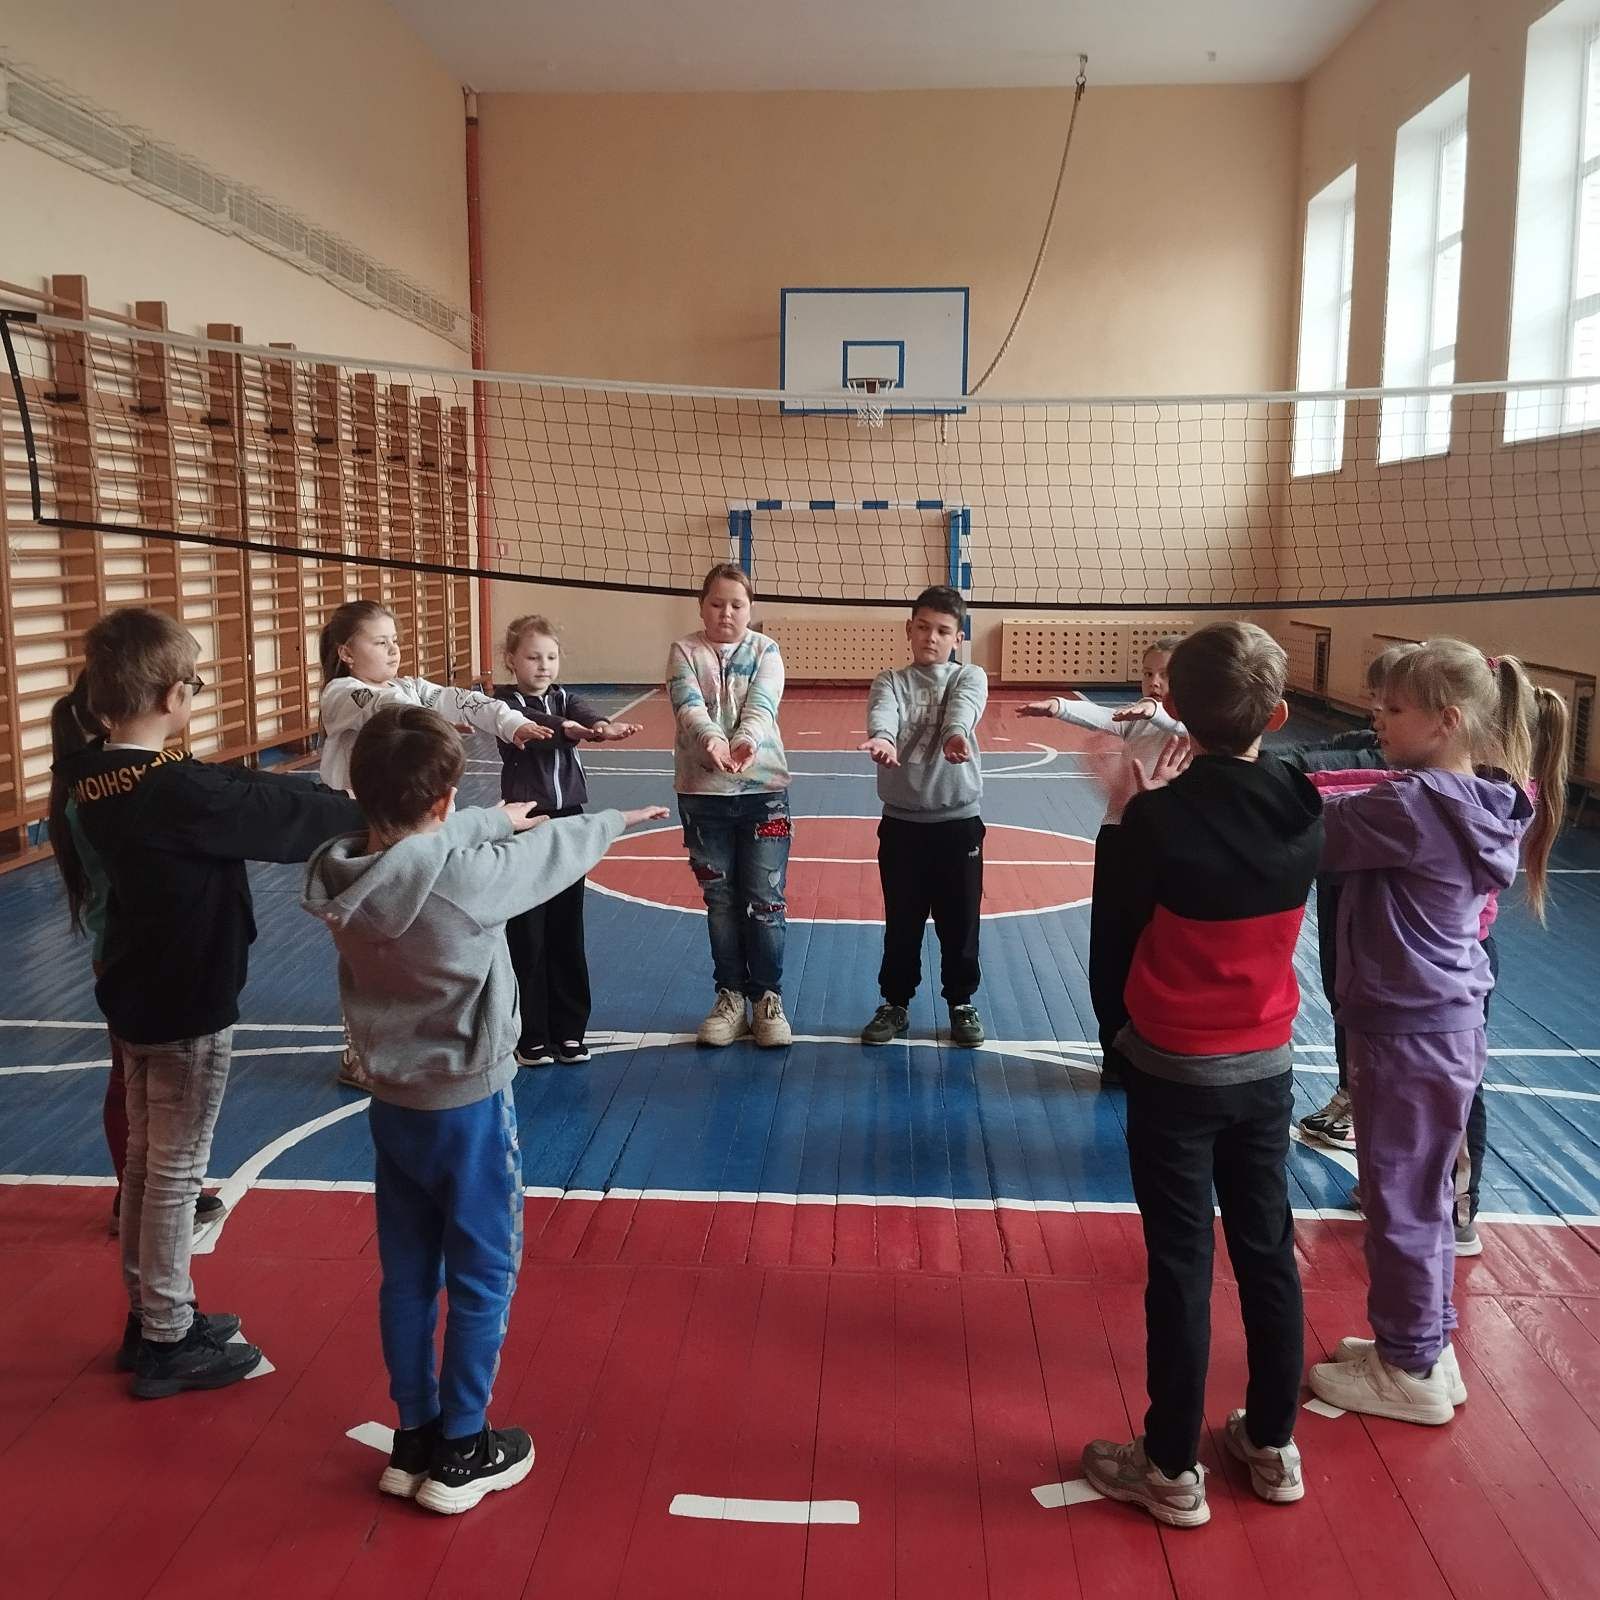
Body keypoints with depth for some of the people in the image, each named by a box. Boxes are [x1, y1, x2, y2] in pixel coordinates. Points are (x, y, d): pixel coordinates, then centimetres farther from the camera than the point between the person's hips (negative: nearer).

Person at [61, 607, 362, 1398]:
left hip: (138, 997, 8)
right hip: (188, 1007, -8)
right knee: (176, 1173, 5)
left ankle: (150, 1318, 34)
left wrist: (314, 789, 1)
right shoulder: (179, 793, -27)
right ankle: (168, 1344, 19)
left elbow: (240, 793, 3)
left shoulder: (98, 778, -1)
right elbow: (284, 819, -19)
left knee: (146, 1163, 19)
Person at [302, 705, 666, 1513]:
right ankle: (460, 1452, 22)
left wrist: (494, 820, 26)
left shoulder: (342, 874, -10)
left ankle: (415, 1438, 31)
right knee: (482, 1279, 11)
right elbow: (550, 852, -8)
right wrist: (613, 820, 12)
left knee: (407, 1276, 18)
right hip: (469, 1107, -6)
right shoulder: (462, 878, -26)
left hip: (392, 1104, 6)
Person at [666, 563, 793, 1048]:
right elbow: (689, 707, -17)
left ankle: (767, 998, 16)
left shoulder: (765, 651, 0)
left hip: (763, 789, 0)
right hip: (703, 792, 1)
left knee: (765, 900, 2)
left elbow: (761, 708, -16)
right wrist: (712, 739, -39)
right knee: (719, 900, 10)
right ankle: (730, 995, 23)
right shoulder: (684, 652, -1)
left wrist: (747, 741, -38)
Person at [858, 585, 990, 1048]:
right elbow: (883, 714, -21)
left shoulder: (970, 677, 2)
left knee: (960, 921, 9)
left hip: (958, 820, 0)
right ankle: (895, 1004, 25)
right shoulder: (890, 681, 3)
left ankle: (961, 1004, 26)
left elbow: (963, 707, -23)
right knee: (901, 922, 9)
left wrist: (956, 733, -47)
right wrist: (881, 738, -46)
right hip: (902, 822, 0)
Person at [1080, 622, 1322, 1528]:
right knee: (1269, 1253, 16)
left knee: (1182, 1267, 5)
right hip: (1266, 1065, 4)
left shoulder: (1161, 816, -20)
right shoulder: (1304, 808, -7)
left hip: (1175, 1070, -4)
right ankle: (1274, 1447, 32)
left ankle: (1174, 1469, 19)